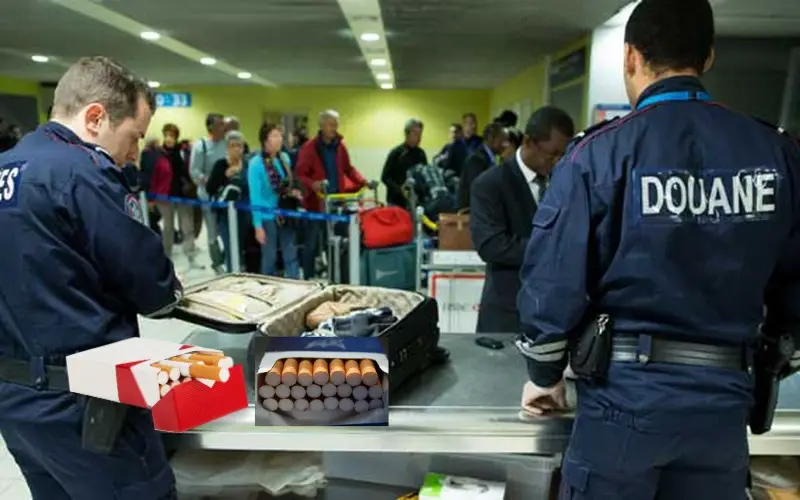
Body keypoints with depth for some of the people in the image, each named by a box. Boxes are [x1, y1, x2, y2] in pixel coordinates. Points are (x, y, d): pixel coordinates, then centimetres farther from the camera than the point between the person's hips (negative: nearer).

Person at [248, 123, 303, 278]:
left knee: (291, 256, 8)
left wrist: (293, 192, -4)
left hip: (285, 215, 5)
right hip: (268, 217, -5)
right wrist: (258, 225, -16)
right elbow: (255, 196, -15)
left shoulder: (285, 158, 4)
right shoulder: (256, 164, -15)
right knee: (270, 258, 8)